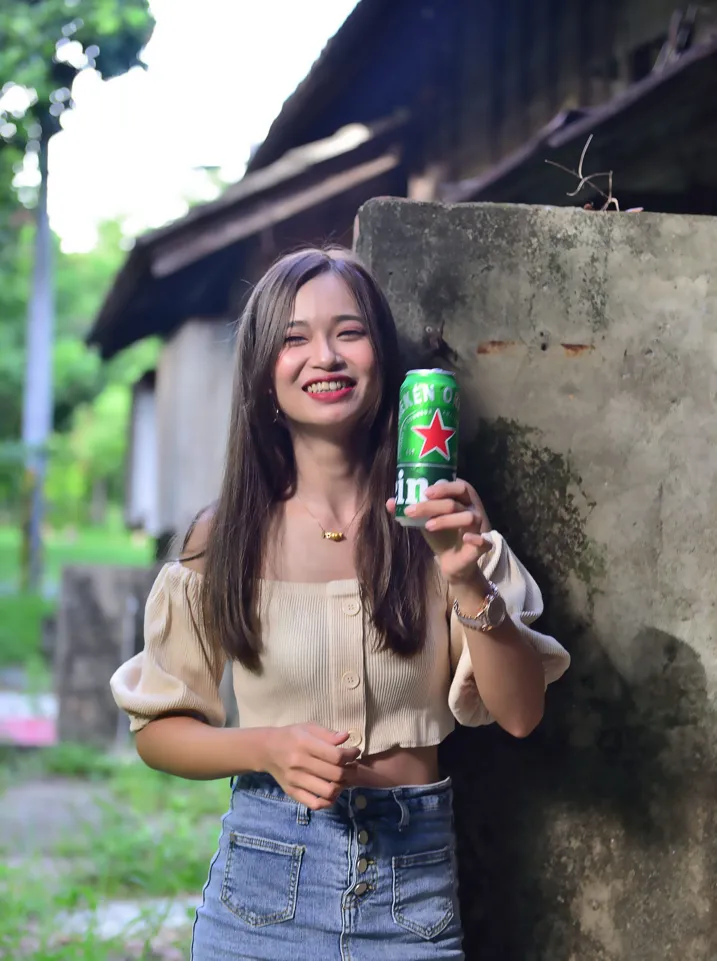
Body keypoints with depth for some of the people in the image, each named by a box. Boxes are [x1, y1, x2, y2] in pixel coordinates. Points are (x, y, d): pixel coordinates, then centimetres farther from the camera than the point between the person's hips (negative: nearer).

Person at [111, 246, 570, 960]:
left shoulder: (435, 521, -3)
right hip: (265, 873, 0)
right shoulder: (225, 538, -3)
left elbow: (519, 713, -6)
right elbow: (157, 730, 4)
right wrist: (268, 748, -14)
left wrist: (467, 583, -20)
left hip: (415, 876, 0)